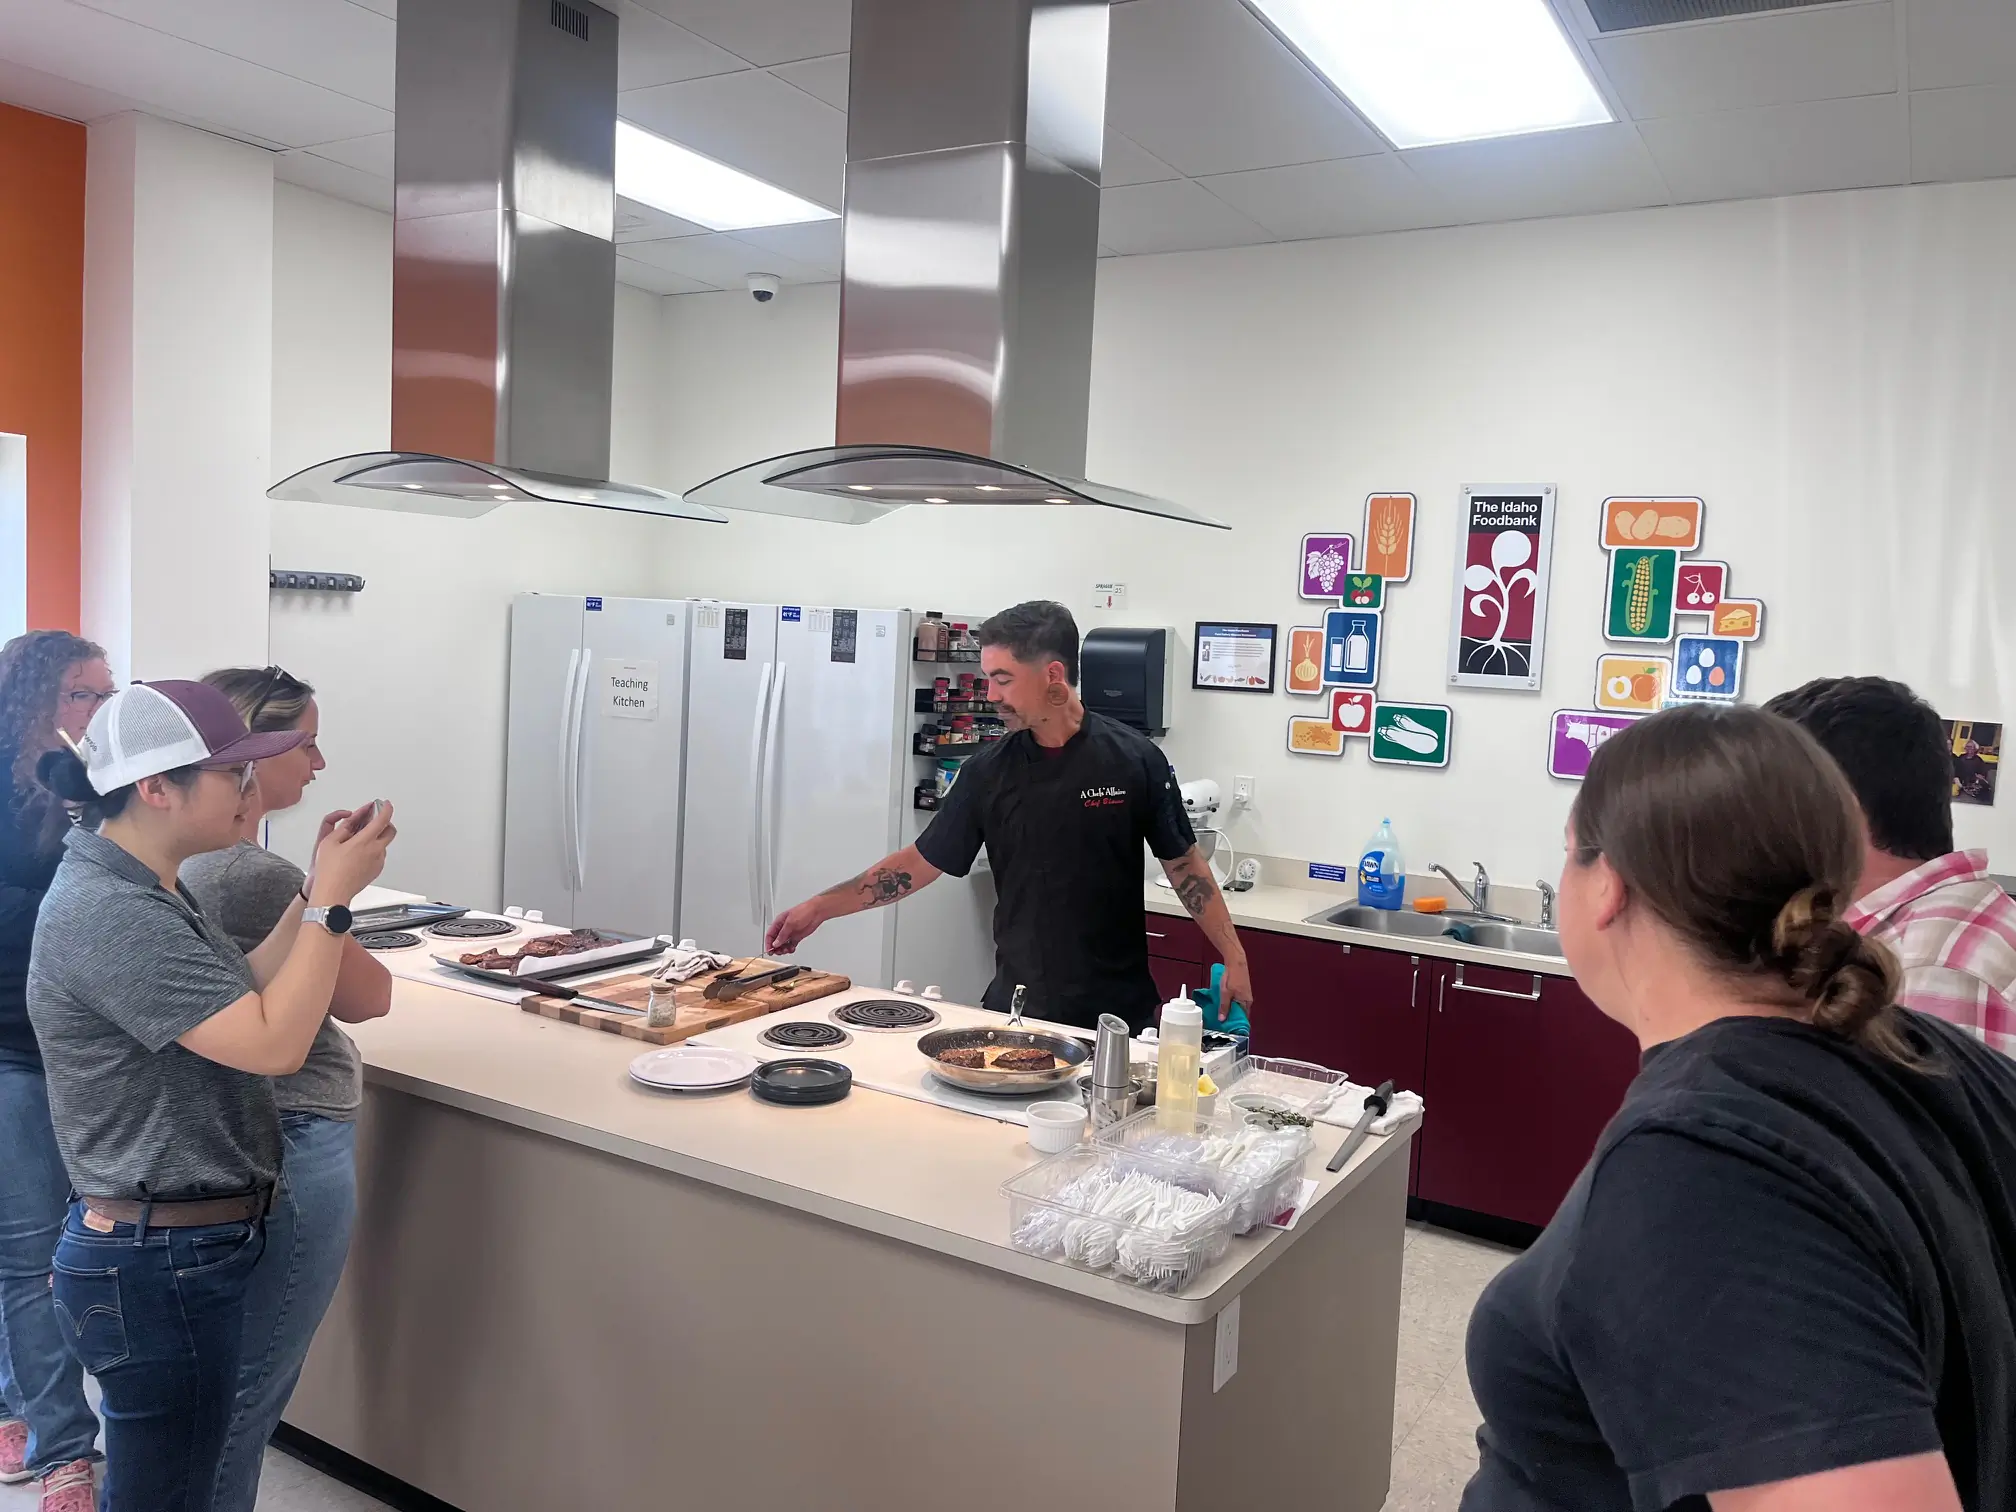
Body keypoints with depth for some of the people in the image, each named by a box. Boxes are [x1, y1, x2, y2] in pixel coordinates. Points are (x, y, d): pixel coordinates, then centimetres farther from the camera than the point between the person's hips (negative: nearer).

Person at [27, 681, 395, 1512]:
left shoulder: (137, 886, 8)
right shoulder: (109, 914, -25)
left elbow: (237, 1000, 7)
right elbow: (273, 1043, -28)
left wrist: (318, 890, -1)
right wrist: (335, 898, -21)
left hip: (180, 1248, 10)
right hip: (160, 1267, -10)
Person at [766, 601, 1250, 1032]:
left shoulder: (1133, 759, -8)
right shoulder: (989, 770, -2)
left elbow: (1183, 862, 0)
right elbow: (923, 861, 4)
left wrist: (1233, 956, -2)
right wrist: (819, 907, 2)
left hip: (1117, 1007, -2)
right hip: (1017, 1003, 2)